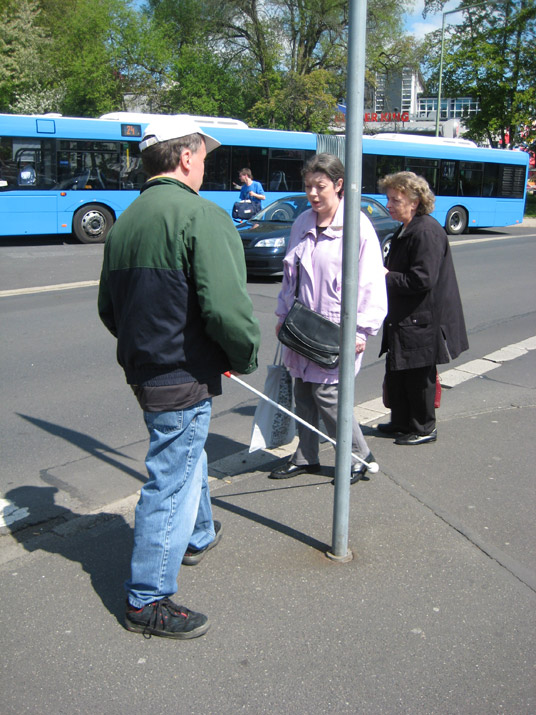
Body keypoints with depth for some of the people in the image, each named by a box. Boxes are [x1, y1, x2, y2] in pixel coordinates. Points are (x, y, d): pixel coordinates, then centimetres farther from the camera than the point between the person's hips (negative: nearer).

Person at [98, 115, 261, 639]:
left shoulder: (123, 222, 9)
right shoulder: (200, 216, -18)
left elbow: (108, 308, 15)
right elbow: (227, 307, -26)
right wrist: (245, 356, -8)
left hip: (142, 370, 9)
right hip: (183, 376, -9)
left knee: (187, 455, 28)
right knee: (171, 481, 2)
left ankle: (199, 535, 51)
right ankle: (148, 600, 14)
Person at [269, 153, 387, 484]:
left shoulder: (357, 226, -10)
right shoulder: (302, 223, 9)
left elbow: (371, 283, -11)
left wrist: (362, 331, -13)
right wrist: (283, 315, 15)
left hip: (335, 330, -6)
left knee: (326, 393, -5)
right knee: (303, 393, 11)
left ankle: (360, 455, 15)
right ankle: (306, 457, 28)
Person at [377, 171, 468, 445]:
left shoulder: (427, 232, -20)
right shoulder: (405, 231, 12)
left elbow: (422, 280, -25)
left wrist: (386, 276, -16)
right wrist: (384, 274, 5)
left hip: (422, 321, -10)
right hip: (403, 319, 10)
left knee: (418, 378, 4)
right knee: (396, 374, 18)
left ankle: (423, 428, 20)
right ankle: (401, 422, 33)